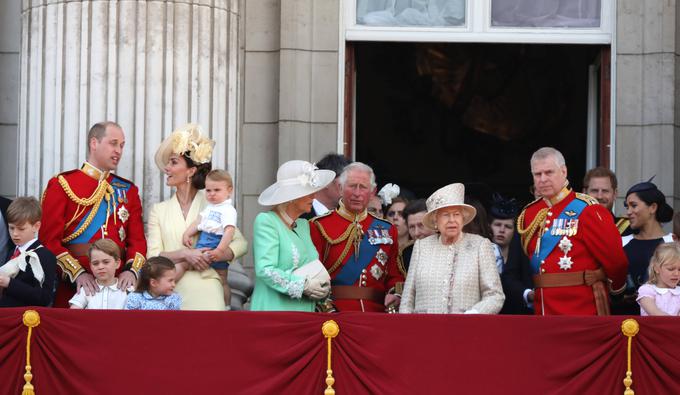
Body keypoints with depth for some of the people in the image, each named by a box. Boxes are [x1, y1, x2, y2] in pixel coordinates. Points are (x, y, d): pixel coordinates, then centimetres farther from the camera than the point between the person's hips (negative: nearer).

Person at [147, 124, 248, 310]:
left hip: (206, 290, -1)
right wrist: (184, 254, -14)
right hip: (170, 292, 1)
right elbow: (153, 256, 2)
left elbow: (241, 243, 1)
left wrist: (213, 256, -15)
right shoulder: (159, 210, 11)